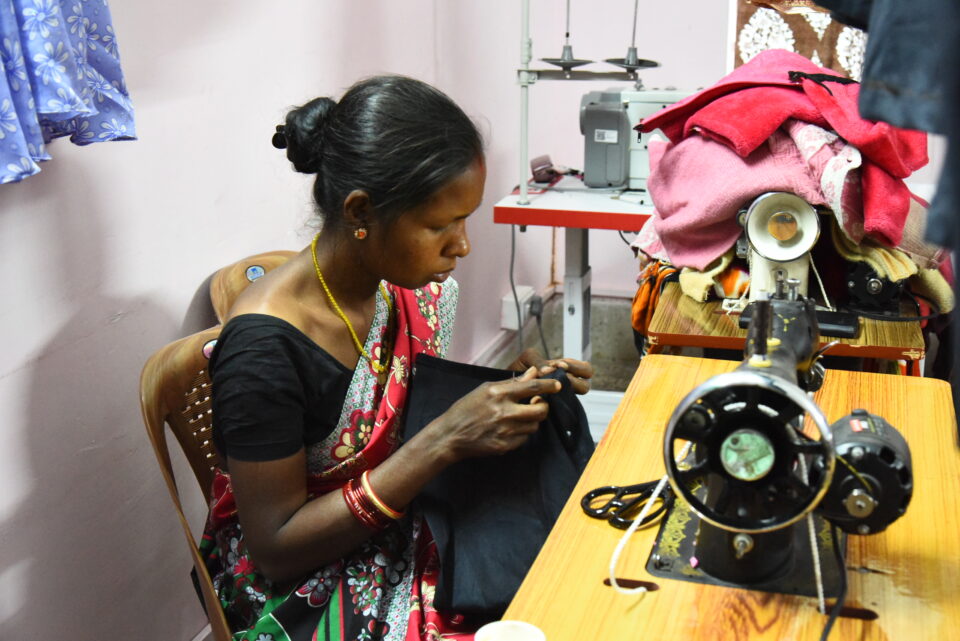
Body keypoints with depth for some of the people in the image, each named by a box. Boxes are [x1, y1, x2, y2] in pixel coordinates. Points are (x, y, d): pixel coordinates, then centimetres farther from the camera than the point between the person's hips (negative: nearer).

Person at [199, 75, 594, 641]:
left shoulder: (421, 287, -5)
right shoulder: (265, 346, -25)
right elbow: (276, 546, -20)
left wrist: (513, 387, -11)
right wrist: (447, 441, -27)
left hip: (411, 540, 7)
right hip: (304, 590, -6)